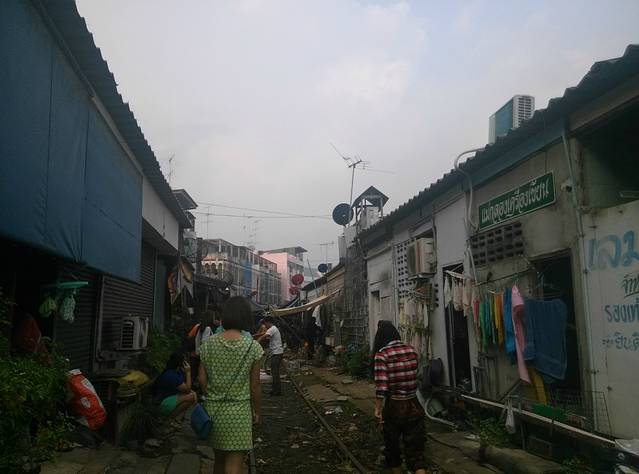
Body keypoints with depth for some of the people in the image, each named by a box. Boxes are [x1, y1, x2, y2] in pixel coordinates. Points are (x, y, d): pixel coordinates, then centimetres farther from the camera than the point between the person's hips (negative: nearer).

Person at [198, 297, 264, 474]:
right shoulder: (252, 347, -11)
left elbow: (202, 379, 2)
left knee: (219, 458, 24)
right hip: (239, 411, -4)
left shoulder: (208, 344, -3)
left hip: (213, 409, 4)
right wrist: (257, 411, 8)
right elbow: (254, 386, -6)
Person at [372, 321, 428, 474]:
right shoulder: (412, 351, 0)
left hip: (394, 406, -3)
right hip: (413, 405, 3)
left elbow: (381, 386, -16)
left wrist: (378, 408, -7)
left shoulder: (382, 354, -13)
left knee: (392, 445, 19)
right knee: (415, 448, 6)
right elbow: (413, 375, 10)